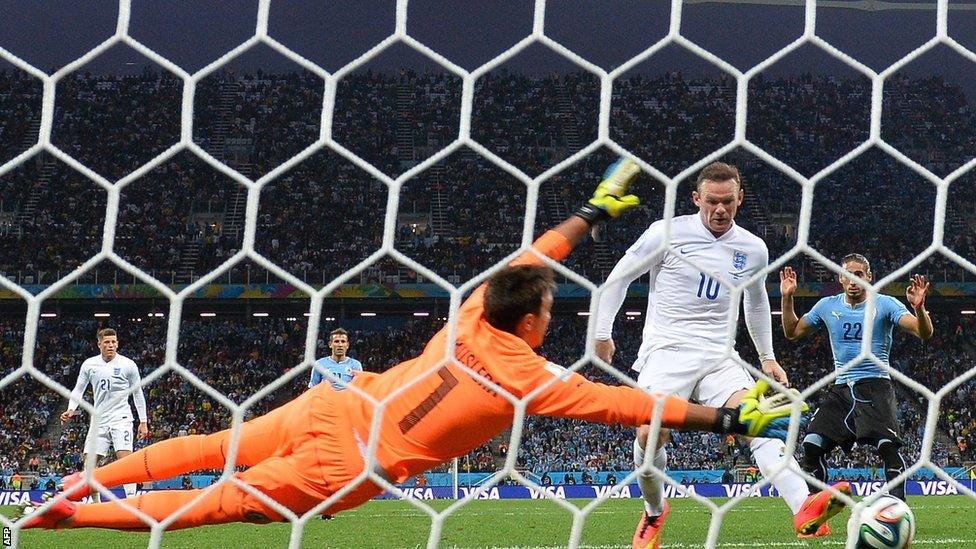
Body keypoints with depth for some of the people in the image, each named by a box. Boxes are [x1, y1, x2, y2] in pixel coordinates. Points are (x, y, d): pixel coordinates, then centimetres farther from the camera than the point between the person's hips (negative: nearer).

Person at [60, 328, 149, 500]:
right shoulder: (89, 364, 5)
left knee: (125, 458, -19)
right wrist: (71, 410, -6)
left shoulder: (128, 364, -1)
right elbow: (78, 389, 11)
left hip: (121, 418, -4)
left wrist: (143, 422, 4)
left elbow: (138, 393, 6)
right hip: (99, 419, 4)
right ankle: (95, 502, 12)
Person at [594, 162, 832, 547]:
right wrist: (602, 334, 3)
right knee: (650, 435, -22)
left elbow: (757, 302, 29)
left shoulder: (754, 249, 9)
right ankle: (654, 512, 10)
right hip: (666, 352, -2)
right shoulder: (668, 233, -3)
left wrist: (767, 357, 27)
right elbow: (619, 277, 7)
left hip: (719, 358, 2)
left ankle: (804, 508, -44)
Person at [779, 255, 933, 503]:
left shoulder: (885, 305, -2)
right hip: (841, 388, 4)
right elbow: (792, 332, 23)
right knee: (812, 444, -8)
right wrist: (787, 298, 10)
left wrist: (919, 308, -32)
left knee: (888, 446, -23)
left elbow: (924, 333, -12)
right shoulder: (827, 306, 10)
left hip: (875, 387, -4)